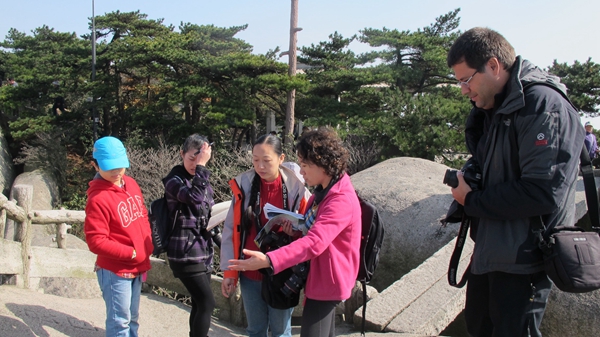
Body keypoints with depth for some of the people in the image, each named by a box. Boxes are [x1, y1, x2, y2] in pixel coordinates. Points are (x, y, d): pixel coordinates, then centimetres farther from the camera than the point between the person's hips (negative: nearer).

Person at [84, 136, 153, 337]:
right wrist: (131, 253, -18)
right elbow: (96, 241, -22)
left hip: (137, 268, 8)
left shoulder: (131, 184, 3)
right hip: (115, 271, -7)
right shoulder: (98, 198, -20)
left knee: (132, 318, 19)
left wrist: (147, 247, 5)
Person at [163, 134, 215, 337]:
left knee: (200, 303, 12)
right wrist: (201, 166, -27)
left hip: (203, 250, 7)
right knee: (207, 303, -12)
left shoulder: (202, 180, 11)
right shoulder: (174, 179, -11)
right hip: (185, 253, -7)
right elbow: (194, 197, -32)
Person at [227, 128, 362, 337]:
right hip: (321, 278, 10)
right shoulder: (325, 190, 6)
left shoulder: (341, 201, -26)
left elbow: (315, 243, -38)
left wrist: (268, 260, -46)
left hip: (327, 280, -10)